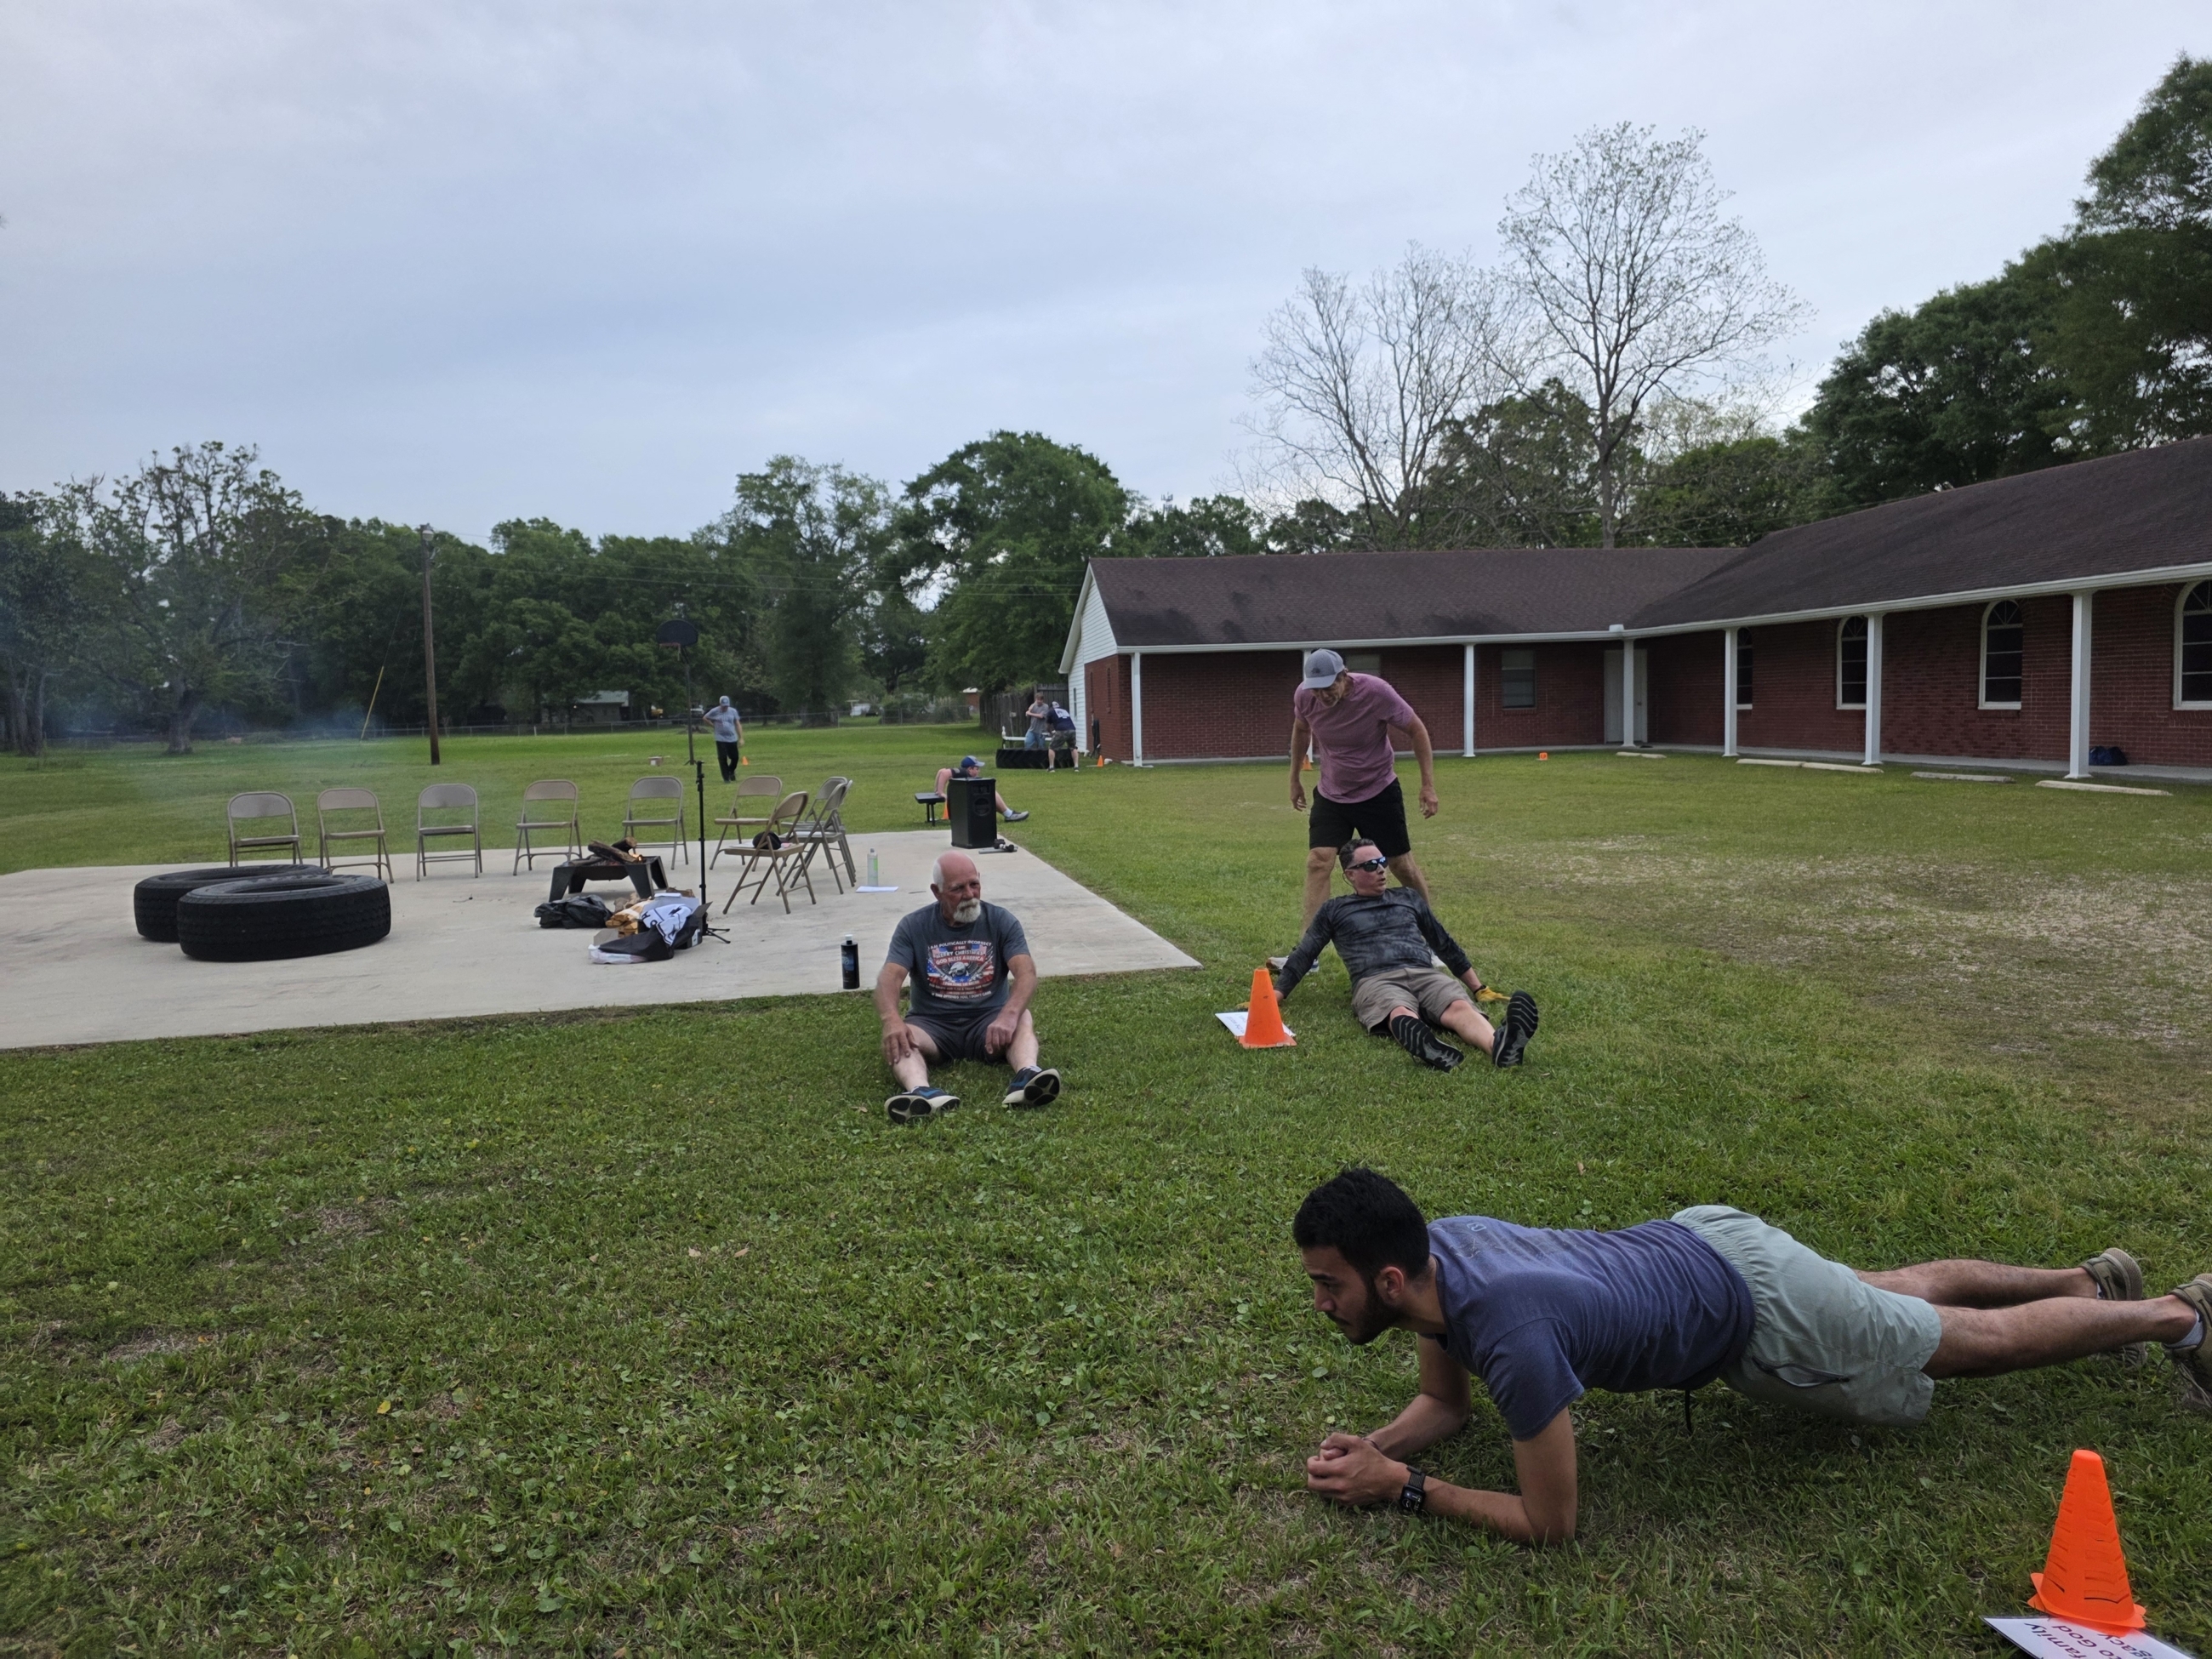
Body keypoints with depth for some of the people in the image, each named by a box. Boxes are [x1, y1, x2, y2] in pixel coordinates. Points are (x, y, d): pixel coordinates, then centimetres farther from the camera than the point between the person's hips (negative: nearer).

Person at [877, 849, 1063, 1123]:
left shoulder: (1002, 921, -1)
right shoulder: (914, 927, 1)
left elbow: (1026, 973, -15)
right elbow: (889, 977, -12)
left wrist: (1008, 1015, -37)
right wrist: (892, 1019, -36)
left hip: (988, 1020, 0)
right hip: (931, 1024, 0)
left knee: (1023, 1019, -30)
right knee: (895, 1038, -31)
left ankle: (1027, 1076, -60)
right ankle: (922, 1092, -61)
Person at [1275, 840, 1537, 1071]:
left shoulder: (1408, 898, 30)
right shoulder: (1334, 911, 23)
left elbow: (1446, 945, 35)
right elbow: (1303, 956, 21)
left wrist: (1480, 989, 33)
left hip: (1426, 974, 3)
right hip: (1375, 980, -3)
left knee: (1460, 1007, -34)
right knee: (1402, 1014, -41)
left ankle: (1499, 1046, -65)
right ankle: (1423, 1044, -76)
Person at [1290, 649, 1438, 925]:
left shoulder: (1376, 692, -25)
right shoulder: (1304, 696, -15)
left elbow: (1417, 730, -12)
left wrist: (1428, 785, -14)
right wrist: (1294, 779, 15)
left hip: (1379, 792, -2)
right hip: (1330, 794, 2)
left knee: (1401, 865, 6)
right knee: (1317, 862, -13)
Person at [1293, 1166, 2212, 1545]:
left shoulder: (1511, 1331, -41)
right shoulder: (1432, 1249, -16)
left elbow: (1549, 1522, -29)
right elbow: (1444, 1403, 2)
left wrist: (1400, 1487, -27)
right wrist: (1373, 1446, -16)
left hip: (1757, 1313, -7)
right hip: (1696, 1240, 7)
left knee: (1984, 1341, 17)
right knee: (1909, 1288, 32)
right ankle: (2091, 1278, 55)